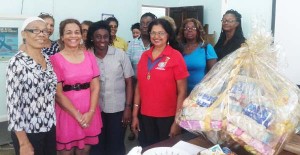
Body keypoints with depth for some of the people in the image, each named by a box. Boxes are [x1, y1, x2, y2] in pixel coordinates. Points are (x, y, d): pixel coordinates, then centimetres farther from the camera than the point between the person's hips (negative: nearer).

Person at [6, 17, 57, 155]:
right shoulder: (17, 62, -16)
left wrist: (51, 121, 12)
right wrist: (24, 143, -18)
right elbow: (12, 103, -18)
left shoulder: (47, 59, 4)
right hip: (28, 131, -6)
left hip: (49, 127, 7)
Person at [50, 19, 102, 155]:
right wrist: (77, 115, -12)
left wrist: (91, 112, -10)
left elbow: (95, 86, 2)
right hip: (67, 112, -3)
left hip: (89, 114, 3)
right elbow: (57, 93, -9)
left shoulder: (90, 56, 5)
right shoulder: (55, 59, -7)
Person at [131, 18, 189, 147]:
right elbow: (139, 86, 8)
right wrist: (135, 115, 7)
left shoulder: (175, 56, -8)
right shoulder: (144, 56, 4)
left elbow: (182, 91, -9)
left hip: (168, 116, -4)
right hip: (146, 116, 4)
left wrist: (177, 120, -12)